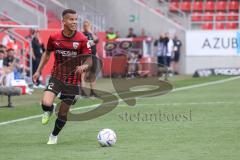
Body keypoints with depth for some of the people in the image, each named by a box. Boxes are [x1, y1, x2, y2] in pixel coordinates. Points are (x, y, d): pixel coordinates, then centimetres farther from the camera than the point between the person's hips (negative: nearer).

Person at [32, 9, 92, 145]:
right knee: (46, 104, -23)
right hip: (56, 76, 1)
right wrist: (39, 71, 11)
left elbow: (89, 61, -9)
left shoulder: (82, 39, -13)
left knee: (63, 113, 4)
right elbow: (47, 53, 12)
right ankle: (49, 111, 16)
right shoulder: (54, 38, -7)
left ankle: (54, 136, 33)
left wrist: (84, 67, -31)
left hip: (72, 80, -1)